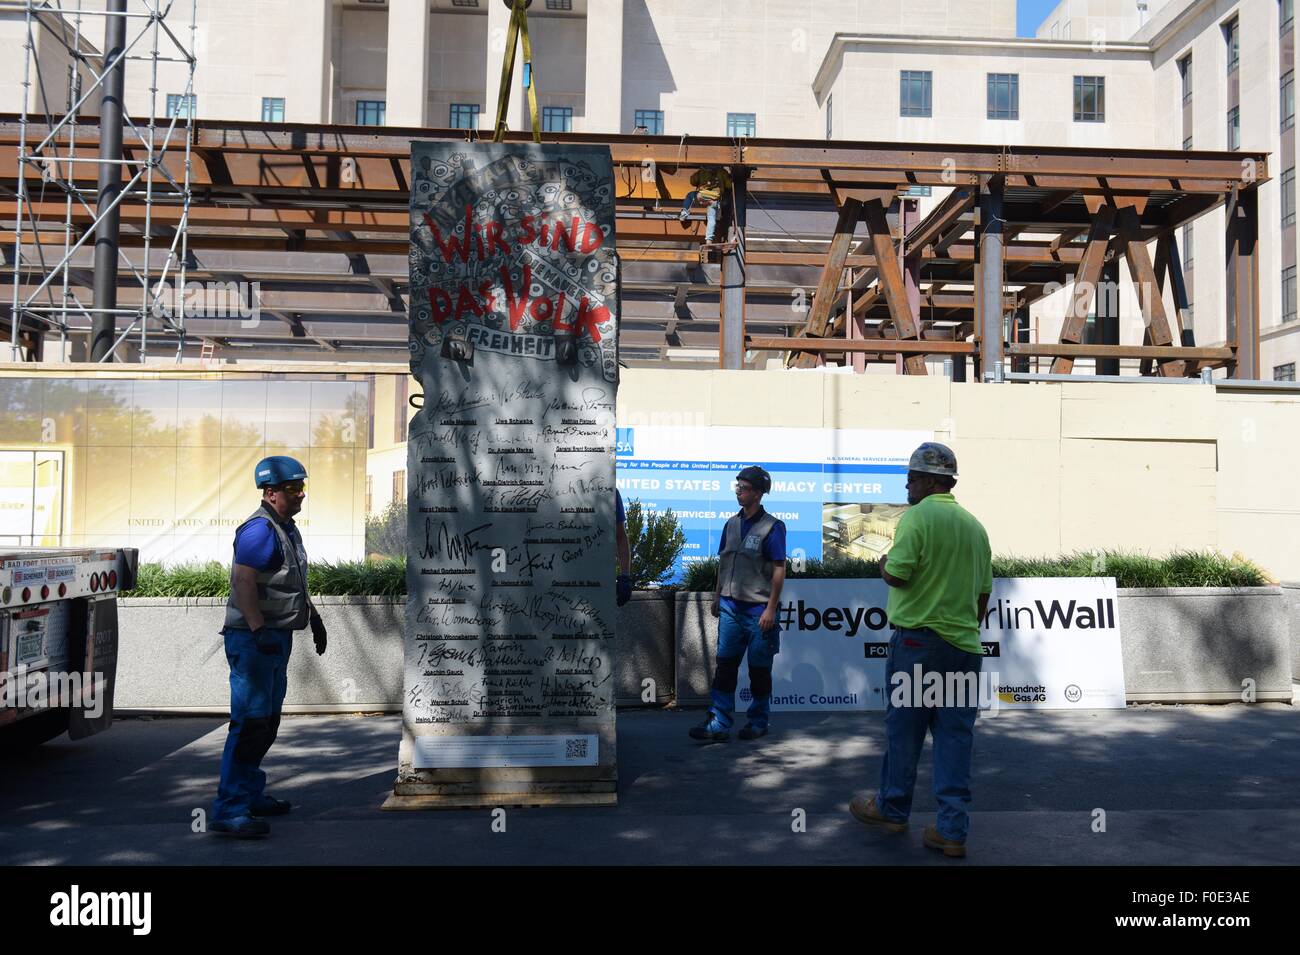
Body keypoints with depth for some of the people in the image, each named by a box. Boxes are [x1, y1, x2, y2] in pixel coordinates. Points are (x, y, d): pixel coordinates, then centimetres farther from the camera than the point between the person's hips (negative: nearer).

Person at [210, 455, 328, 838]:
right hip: (253, 639, -10)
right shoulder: (259, 530, -16)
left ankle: (250, 794, 29)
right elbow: (243, 582, -24)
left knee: (267, 721, 17)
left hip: (276, 637, 10)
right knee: (250, 721, -11)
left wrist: (313, 617, 26)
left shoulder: (287, 528, 16)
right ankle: (228, 810, -6)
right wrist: (259, 630, -29)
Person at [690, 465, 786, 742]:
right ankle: (719, 723, 4)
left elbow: (779, 570, -10)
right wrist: (718, 597, 16)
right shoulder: (732, 524, 10)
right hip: (730, 605, 5)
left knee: (759, 669, 6)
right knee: (725, 664, 2)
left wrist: (770, 609, -14)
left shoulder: (772, 527, -8)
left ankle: (758, 723, 21)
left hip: (758, 609, -5)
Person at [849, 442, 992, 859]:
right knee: (956, 735, 6)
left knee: (903, 727, 8)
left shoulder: (918, 516, -12)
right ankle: (952, 830, 8)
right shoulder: (974, 524, 11)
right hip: (964, 644, 6)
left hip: (918, 638, -6)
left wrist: (882, 563, 4)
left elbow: (897, 575, -17)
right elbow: (984, 591, 15)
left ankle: (892, 809, 22)